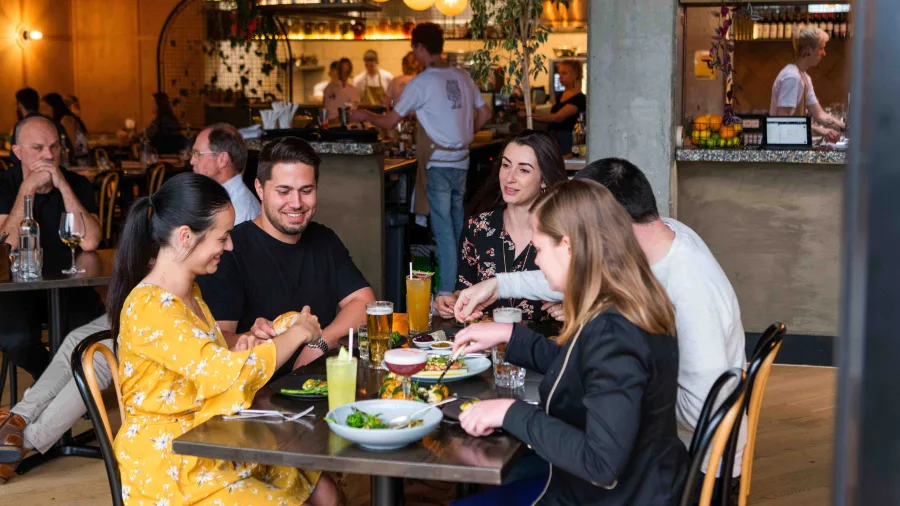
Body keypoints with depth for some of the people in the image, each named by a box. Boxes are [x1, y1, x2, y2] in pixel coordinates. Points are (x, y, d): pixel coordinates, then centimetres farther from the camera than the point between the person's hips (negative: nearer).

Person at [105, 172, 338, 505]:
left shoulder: (189, 292, 9)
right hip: (168, 468, -9)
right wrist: (296, 334, -15)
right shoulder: (150, 308, -23)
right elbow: (226, 373, -29)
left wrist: (240, 349, -1)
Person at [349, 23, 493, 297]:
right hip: (461, 161, 6)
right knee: (456, 225, 15)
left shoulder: (421, 83, -12)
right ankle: (458, 282, 23)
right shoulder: (462, 77, 6)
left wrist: (365, 116, 13)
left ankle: (446, 290, -2)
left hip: (438, 163, -6)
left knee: (443, 226, -3)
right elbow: (484, 113, 14)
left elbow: (390, 121, -5)